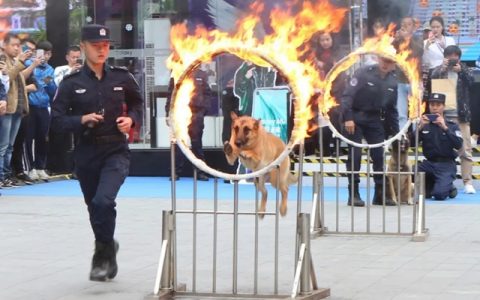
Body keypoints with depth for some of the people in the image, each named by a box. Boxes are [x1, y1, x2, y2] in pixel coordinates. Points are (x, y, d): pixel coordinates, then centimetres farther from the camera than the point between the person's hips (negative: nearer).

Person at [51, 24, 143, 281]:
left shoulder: (122, 77, -1)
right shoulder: (71, 83, -3)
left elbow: (137, 104, 16)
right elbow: (57, 119, -4)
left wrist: (131, 119, -4)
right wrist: (81, 120, -20)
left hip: (116, 151, -2)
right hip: (86, 153, 2)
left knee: (103, 200, -23)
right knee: (94, 207, 14)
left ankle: (102, 254, -6)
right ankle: (108, 249, 40)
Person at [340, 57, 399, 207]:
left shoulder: (393, 81, 4)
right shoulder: (363, 73, -13)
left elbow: (392, 108, 14)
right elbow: (347, 95, -16)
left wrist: (395, 130, 12)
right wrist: (347, 118, -24)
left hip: (375, 120, 5)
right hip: (355, 118, -5)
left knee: (379, 155, 1)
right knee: (355, 155, -6)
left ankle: (380, 194, 10)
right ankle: (353, 194, 0)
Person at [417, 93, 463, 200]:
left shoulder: (452, 125, 1)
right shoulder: (424, 124, 8)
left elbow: (458, 145, -14)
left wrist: (445, 128, -22)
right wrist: (420, 127, -17)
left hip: (446, 164, -3)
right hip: (429, 163, 3)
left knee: (439, 194, -24)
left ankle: (449, 188, 11)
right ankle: (430, 185, 5)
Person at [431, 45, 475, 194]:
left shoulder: (464, 70, 10)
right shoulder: (439, 70, 10)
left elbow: (471, 81, -6)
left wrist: (460, 71, -16)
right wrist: (442, 68, -11)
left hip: (461, 115, 0)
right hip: (443, 115, 0)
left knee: (465, 150, -4)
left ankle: (467, 182, -5)